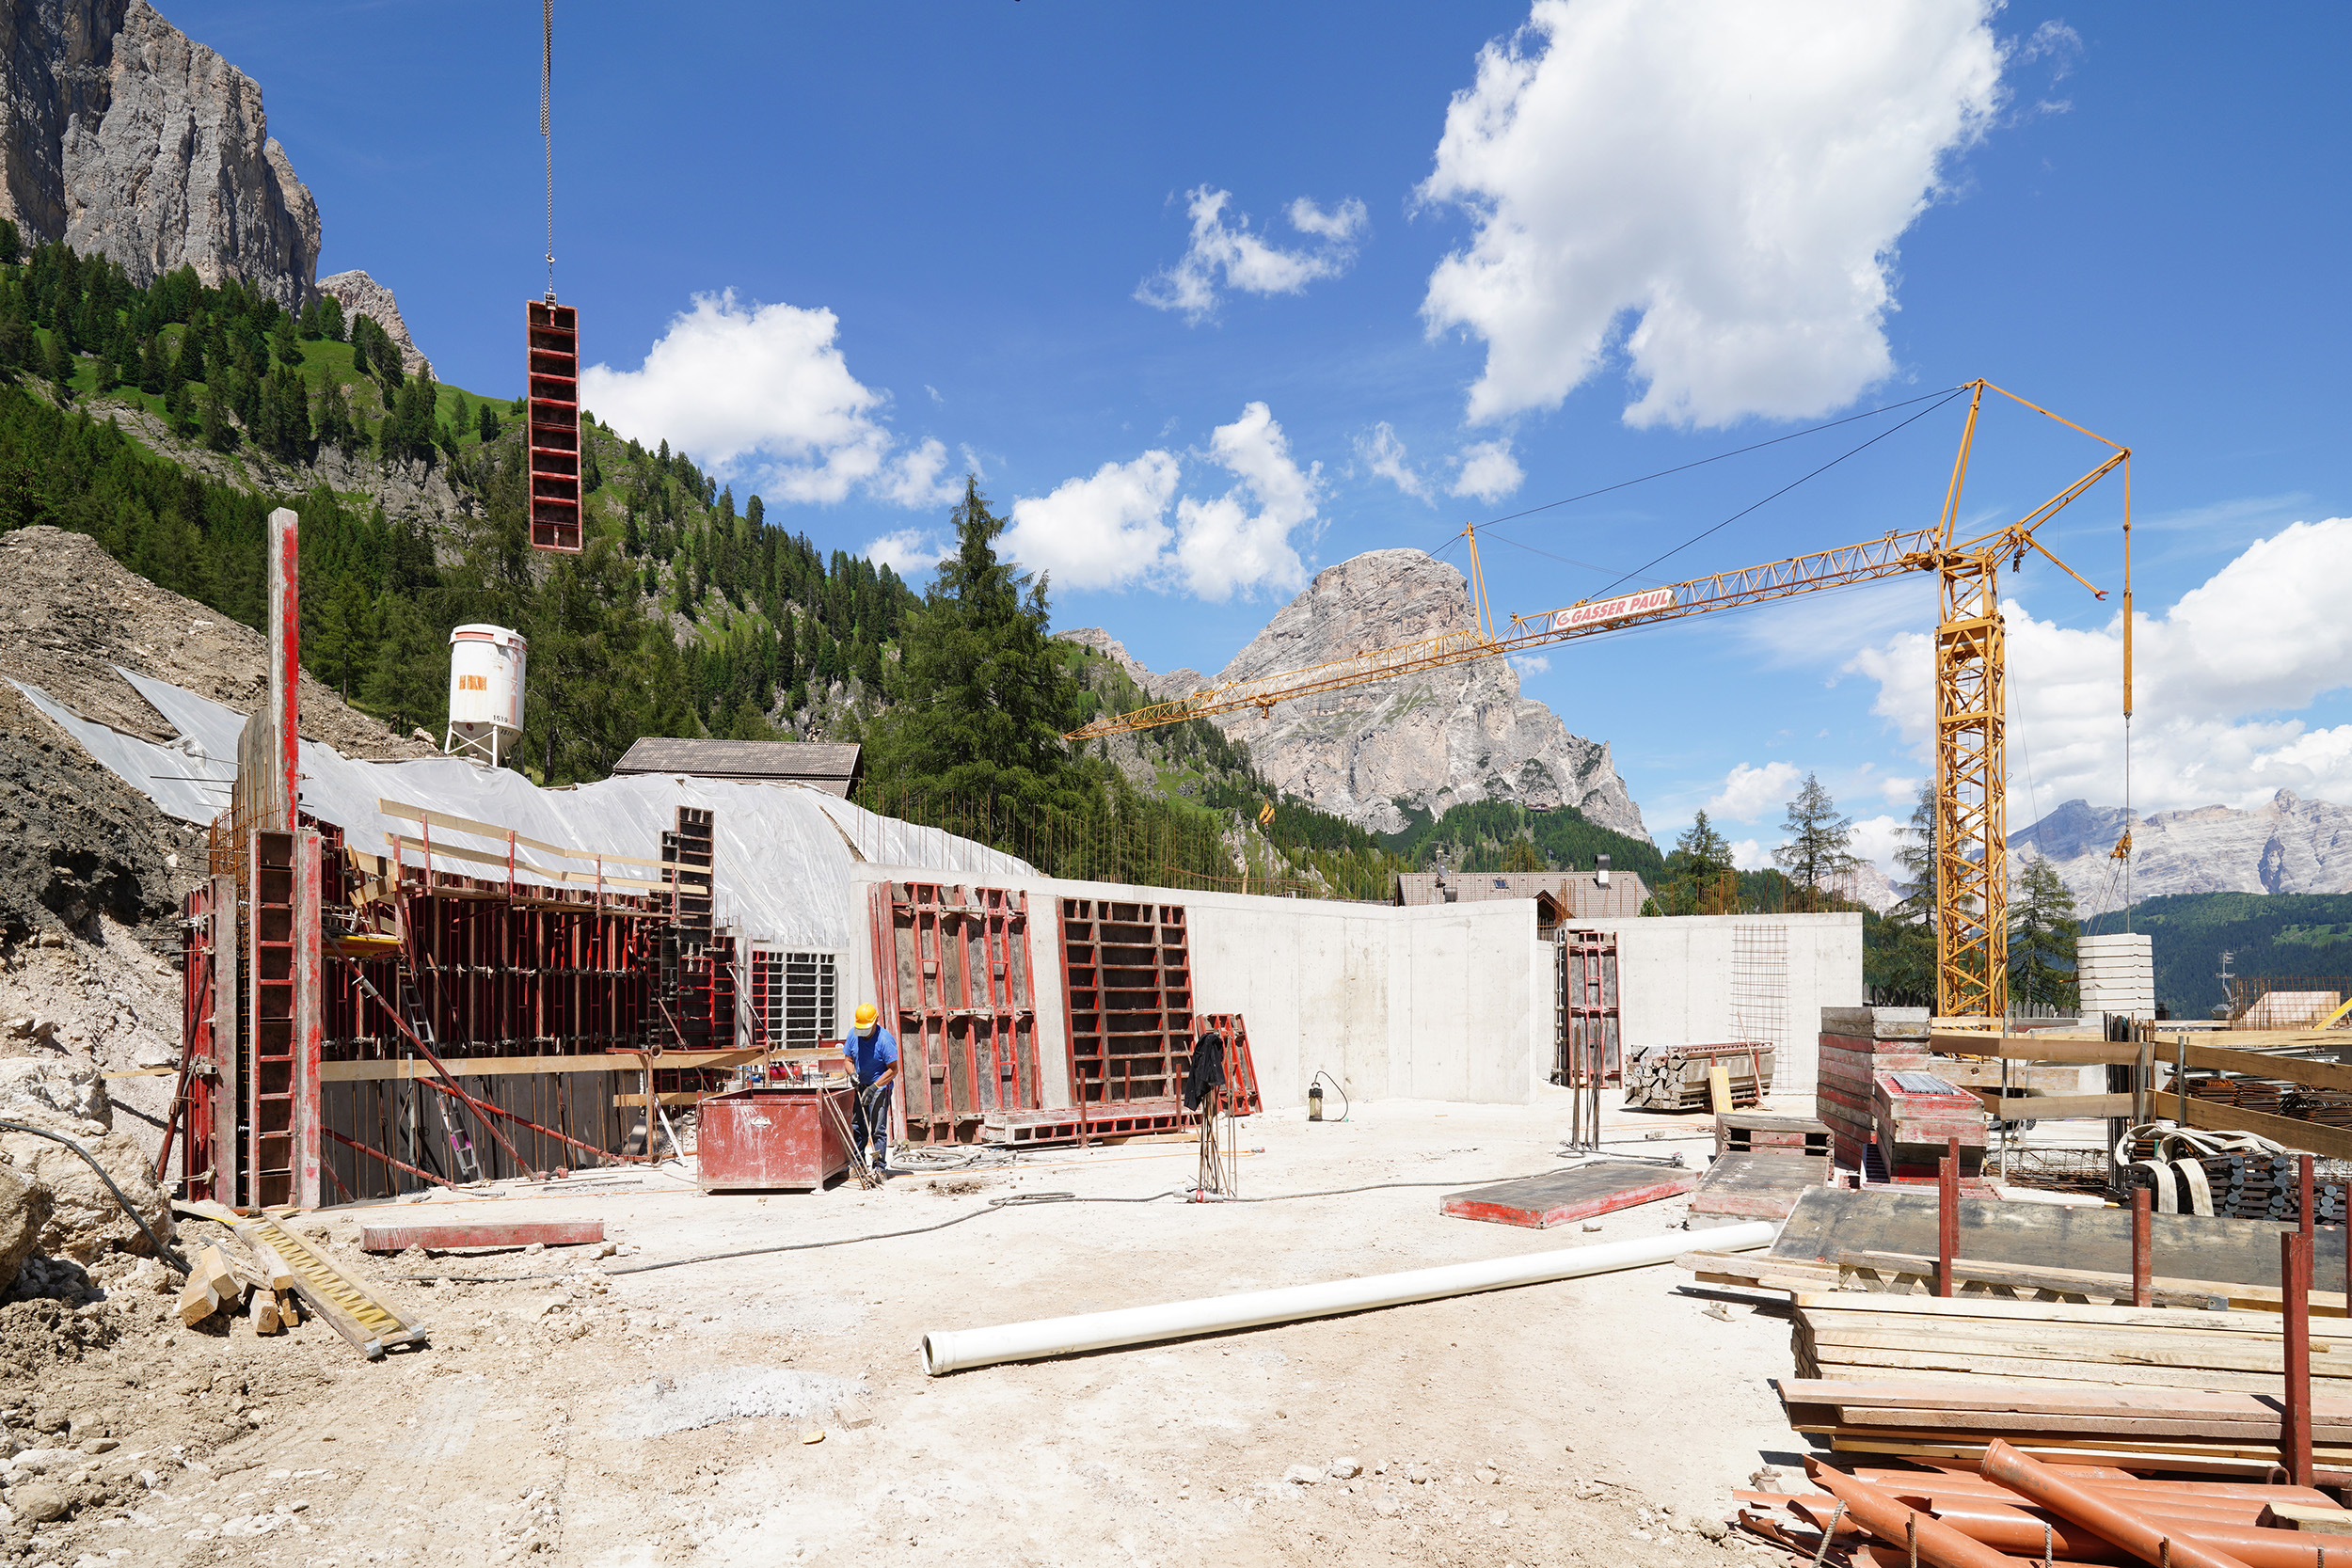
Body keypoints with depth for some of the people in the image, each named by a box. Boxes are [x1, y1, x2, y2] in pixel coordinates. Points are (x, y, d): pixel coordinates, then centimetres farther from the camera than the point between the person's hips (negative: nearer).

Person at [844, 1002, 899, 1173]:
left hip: (881, 1087, -6)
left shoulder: (885, 1039, -19)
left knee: (878, 1129, -7)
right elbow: (849, 1059, 9)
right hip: (861, 1086, 6)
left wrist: (874, 1087, -23)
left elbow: (893, 1070, -17)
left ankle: (879, 1167, 0)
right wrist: (852, 1074, -13)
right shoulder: (853, 1034, -2)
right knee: (857, 1127, 12)